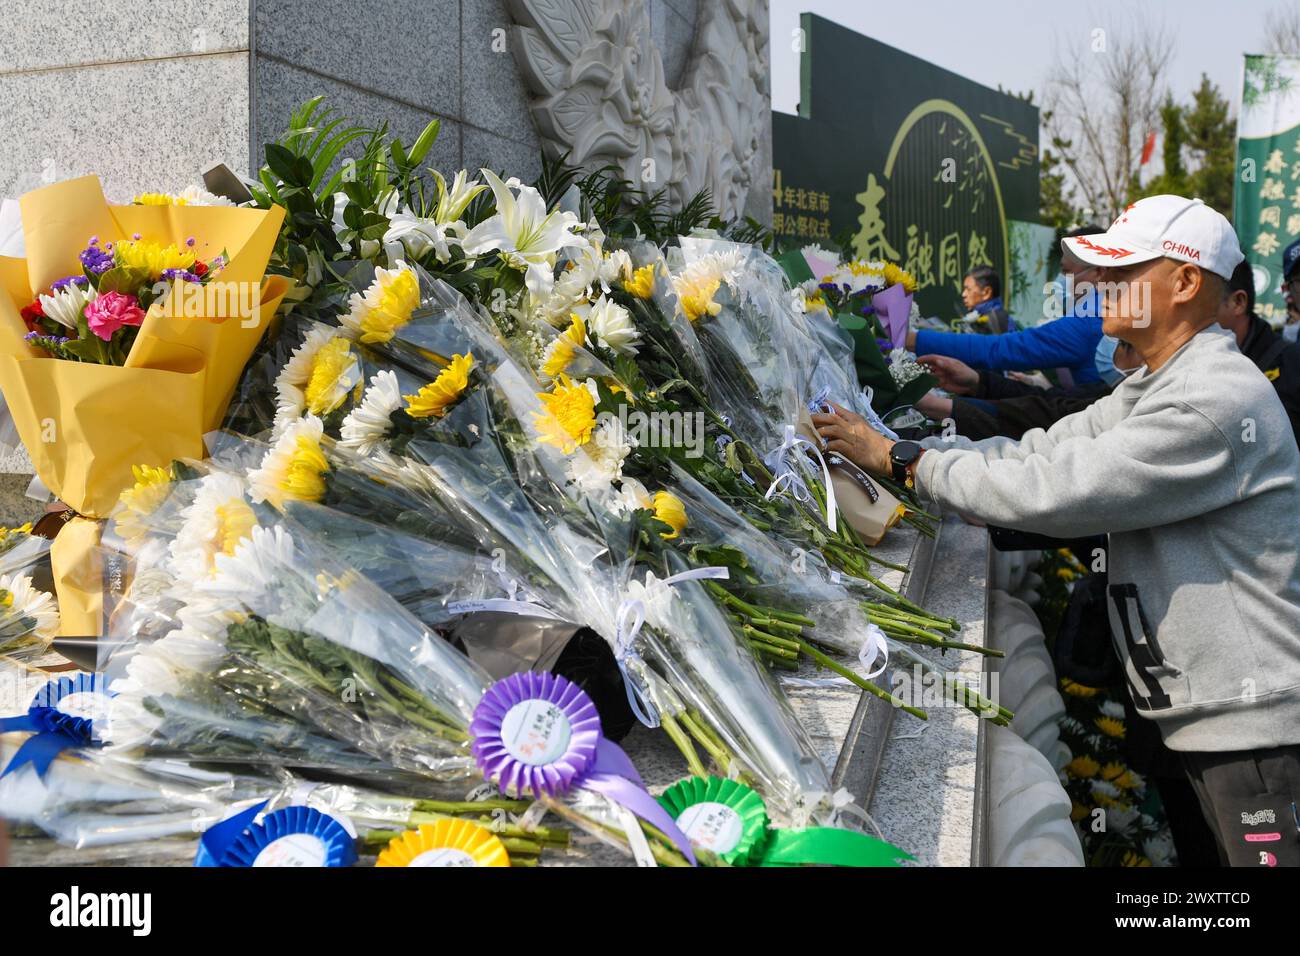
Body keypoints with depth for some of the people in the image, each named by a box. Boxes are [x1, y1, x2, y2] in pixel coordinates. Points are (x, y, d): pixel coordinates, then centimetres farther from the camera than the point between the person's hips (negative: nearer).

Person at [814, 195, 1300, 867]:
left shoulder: (1216, 401, -23)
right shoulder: (1154, 388, 13)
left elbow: (1050, 490, -26)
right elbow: (1040, 451, 8)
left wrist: (900, 459, -17)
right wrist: (891, 447, -1)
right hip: (1208, 712, 10)